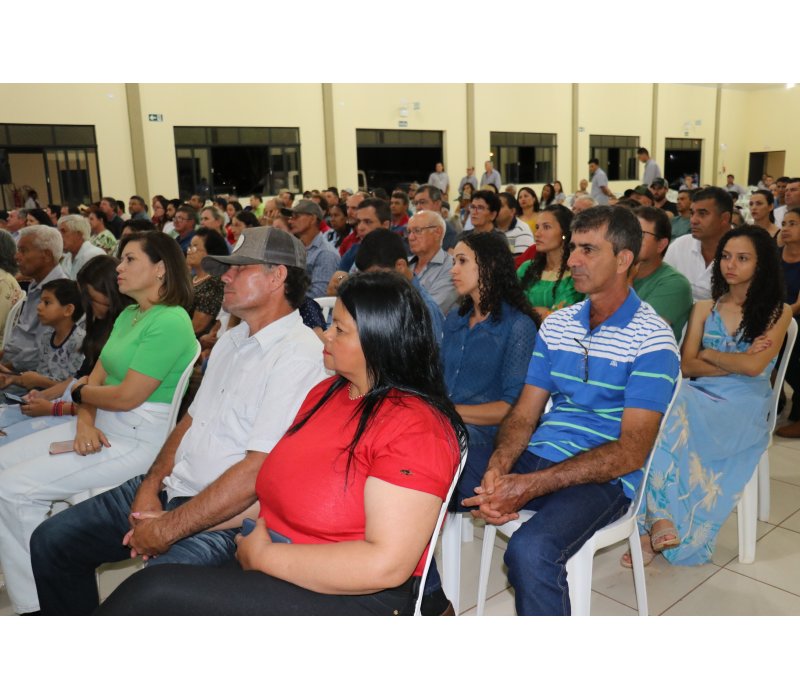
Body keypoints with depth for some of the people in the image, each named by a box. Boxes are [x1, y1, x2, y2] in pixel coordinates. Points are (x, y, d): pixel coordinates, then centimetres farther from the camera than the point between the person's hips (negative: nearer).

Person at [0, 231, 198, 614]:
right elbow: (95, 377, 10)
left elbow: (127, 397, -20)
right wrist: (84, 423, -9)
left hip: (138, 439, -10)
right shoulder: (127, 315, 13)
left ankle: (35, 607, 2)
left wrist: (79, 391, -1)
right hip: (101, 427, 10)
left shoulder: (171, 321, -18)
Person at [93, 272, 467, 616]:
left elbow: (387, 565, -23)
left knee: (157, 592, -21)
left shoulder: (415, 427, -17)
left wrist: (263, 555, -16)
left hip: (355, 597, -8)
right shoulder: (325, 393, 10)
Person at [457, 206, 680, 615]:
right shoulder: (556, 325, 12)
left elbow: (632, 452, -14)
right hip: (536, 456, 6)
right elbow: (523, 416, 8)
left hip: (604, 477, -6)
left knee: (531, 551, -35)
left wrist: (532, 485, -23)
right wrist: (498, 469, -15)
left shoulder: (651, 339, -7)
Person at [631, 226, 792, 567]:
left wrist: (709, 353, 5)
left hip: (744, 409, -3)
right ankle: (661, 519, -35)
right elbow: (686, 365, 5)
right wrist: (735, 363, -5)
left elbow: (754, 366, -7)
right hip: (700, 399, 3)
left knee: (675, 415, -36)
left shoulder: (777, 312, 9)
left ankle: (657, 522, -32)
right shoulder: (704, 308, 18)